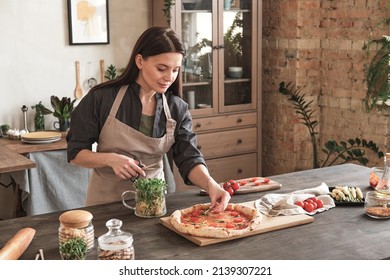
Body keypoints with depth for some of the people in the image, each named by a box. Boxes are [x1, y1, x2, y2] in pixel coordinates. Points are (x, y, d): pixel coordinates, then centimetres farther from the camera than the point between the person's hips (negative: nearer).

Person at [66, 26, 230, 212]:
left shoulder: (178, 109, -2)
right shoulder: (102, 98, -11)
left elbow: (189, 159, -10)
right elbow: (75, 153, -6)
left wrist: (211, 184, -30)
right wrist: (111, 159, -23)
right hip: (106, 199, -2)